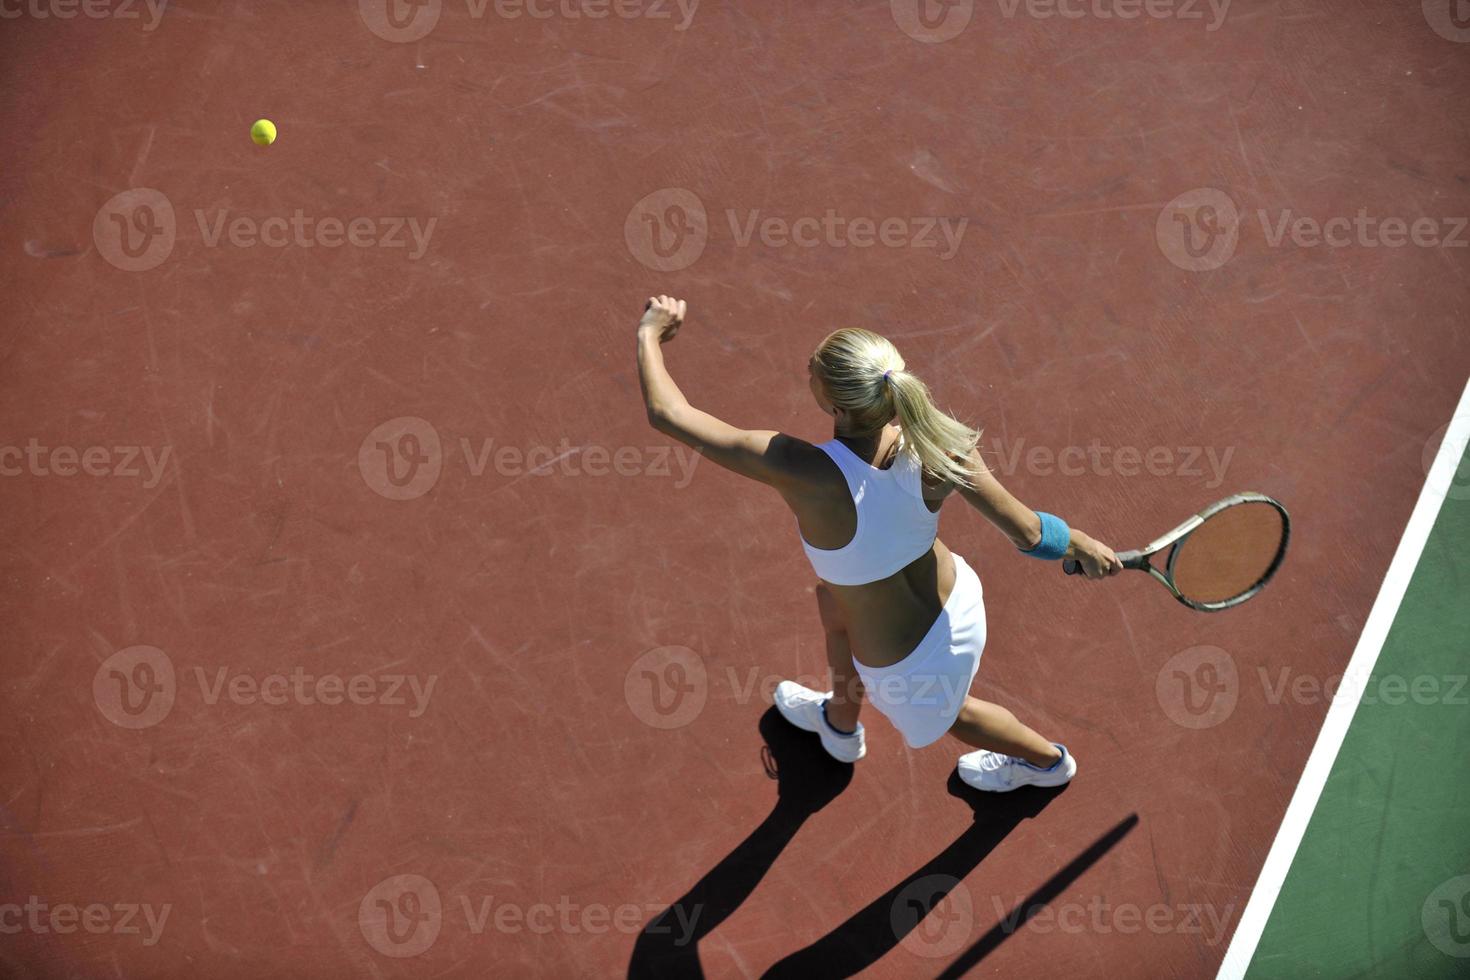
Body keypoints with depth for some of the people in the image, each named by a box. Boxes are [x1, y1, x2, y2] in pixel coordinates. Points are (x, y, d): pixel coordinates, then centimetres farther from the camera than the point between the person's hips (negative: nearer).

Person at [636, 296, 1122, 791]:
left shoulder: (805, 474, -41)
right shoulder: (935, 443, -29)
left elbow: (667, 413, -33)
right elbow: (1027, 532, -18)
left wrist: (650, 333, -14)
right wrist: (1082, 544, 5)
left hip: (911, 664, -4)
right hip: (956, 600, 4)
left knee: (946, 713, 34)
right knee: (834, 599, 34)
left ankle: (1047, 760, 65)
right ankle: (841, 722, 64)